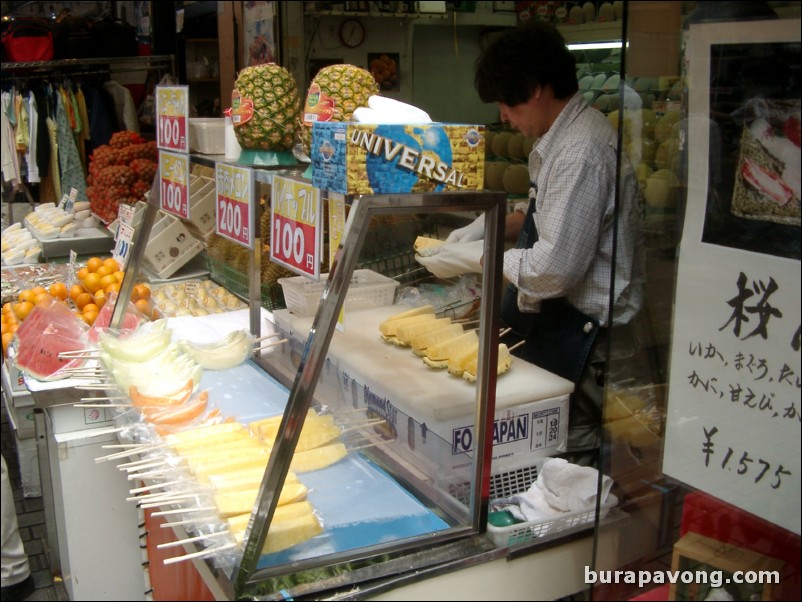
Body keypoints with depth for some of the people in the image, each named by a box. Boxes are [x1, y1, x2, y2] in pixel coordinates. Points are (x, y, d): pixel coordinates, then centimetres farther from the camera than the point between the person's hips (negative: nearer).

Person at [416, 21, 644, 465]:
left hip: (579, 329, -10)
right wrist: (485, 229, 8)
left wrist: (470, 258, -13)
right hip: (553, 316, 10)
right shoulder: (560, 138, 10)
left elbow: (554, 269, -25)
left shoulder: (582, 152, -22)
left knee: (565, 456, 0)